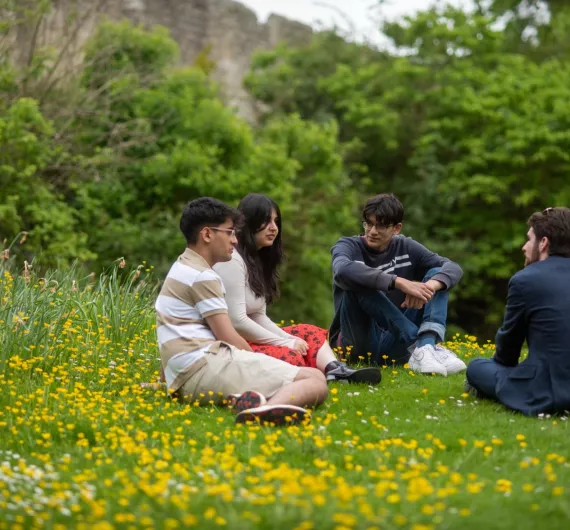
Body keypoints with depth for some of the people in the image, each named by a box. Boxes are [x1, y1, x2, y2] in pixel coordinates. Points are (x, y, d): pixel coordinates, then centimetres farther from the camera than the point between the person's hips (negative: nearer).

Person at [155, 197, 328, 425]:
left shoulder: (182, 269, 24)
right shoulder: (202, 276, -5)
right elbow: (228, 338, -7)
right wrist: (260, 367, 7)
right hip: (209, 366, -9)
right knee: (315, 380, -15)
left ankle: (246, 399, -15)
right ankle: (266, 410, -46)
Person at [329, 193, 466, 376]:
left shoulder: (405, 247, 8)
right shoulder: (348, 246, -4)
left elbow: (453, 268, -4)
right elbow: (342, 271, -30)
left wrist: (430, 286, -28)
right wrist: (400, 282, -37)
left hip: (399, 343, 4)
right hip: (360, 343, -4)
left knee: (437, 276, -8)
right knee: (358, 283, -27)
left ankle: (424, 349, -34)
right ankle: (421, 345, -33)